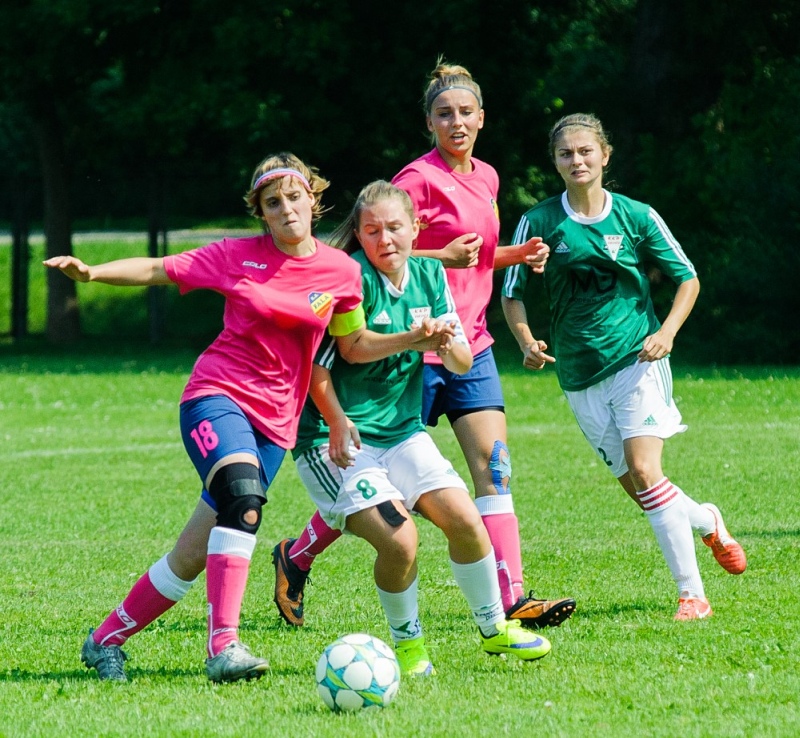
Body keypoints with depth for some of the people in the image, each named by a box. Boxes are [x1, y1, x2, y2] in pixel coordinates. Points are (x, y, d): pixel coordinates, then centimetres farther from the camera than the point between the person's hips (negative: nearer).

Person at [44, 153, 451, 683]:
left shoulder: (341, 271, 5)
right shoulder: (238, 257, -1)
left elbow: (355, 346, 16)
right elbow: (158, 270, 4)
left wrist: (412, 341, 0)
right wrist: (90, 272, -10)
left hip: (273, 421, 3)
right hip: (217, 396, -3)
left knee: (193, 555, 1)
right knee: (244, 496, -33)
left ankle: (106, 641, 19)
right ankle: (223, 645, -37)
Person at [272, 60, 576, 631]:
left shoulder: (486, 178, 13)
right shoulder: (419, 179, -12)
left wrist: (517, 256, 8)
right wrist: (443, 256, -23)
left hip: (471, 344, 7)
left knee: (494, 466, -5)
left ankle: (512, 599, -9)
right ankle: (296, 558, 21)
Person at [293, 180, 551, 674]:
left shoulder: (429, 274, 4)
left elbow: (463, 363, 7)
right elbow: (313, 360, -13)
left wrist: (446, 344, -16)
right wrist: (337, 423, -25)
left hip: (402, 430, 6)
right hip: (339, 440, -6)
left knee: (465, 519, -8)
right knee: (399, 538, -22)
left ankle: (494, 628, 14)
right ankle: (407, 643, 3)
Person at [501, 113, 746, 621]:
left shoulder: (636, 217, -1)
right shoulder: (540, 222, 1)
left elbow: (687, 277, 7)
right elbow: (512, 293, 7)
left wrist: (666, 332, -8)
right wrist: (528, 343, -11)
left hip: (637, 360, -3)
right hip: (580, 376, 3)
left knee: (644, 471, -19)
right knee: (634, 484, 3)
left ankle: (692, 593, -15)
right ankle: (707, 521, 35)